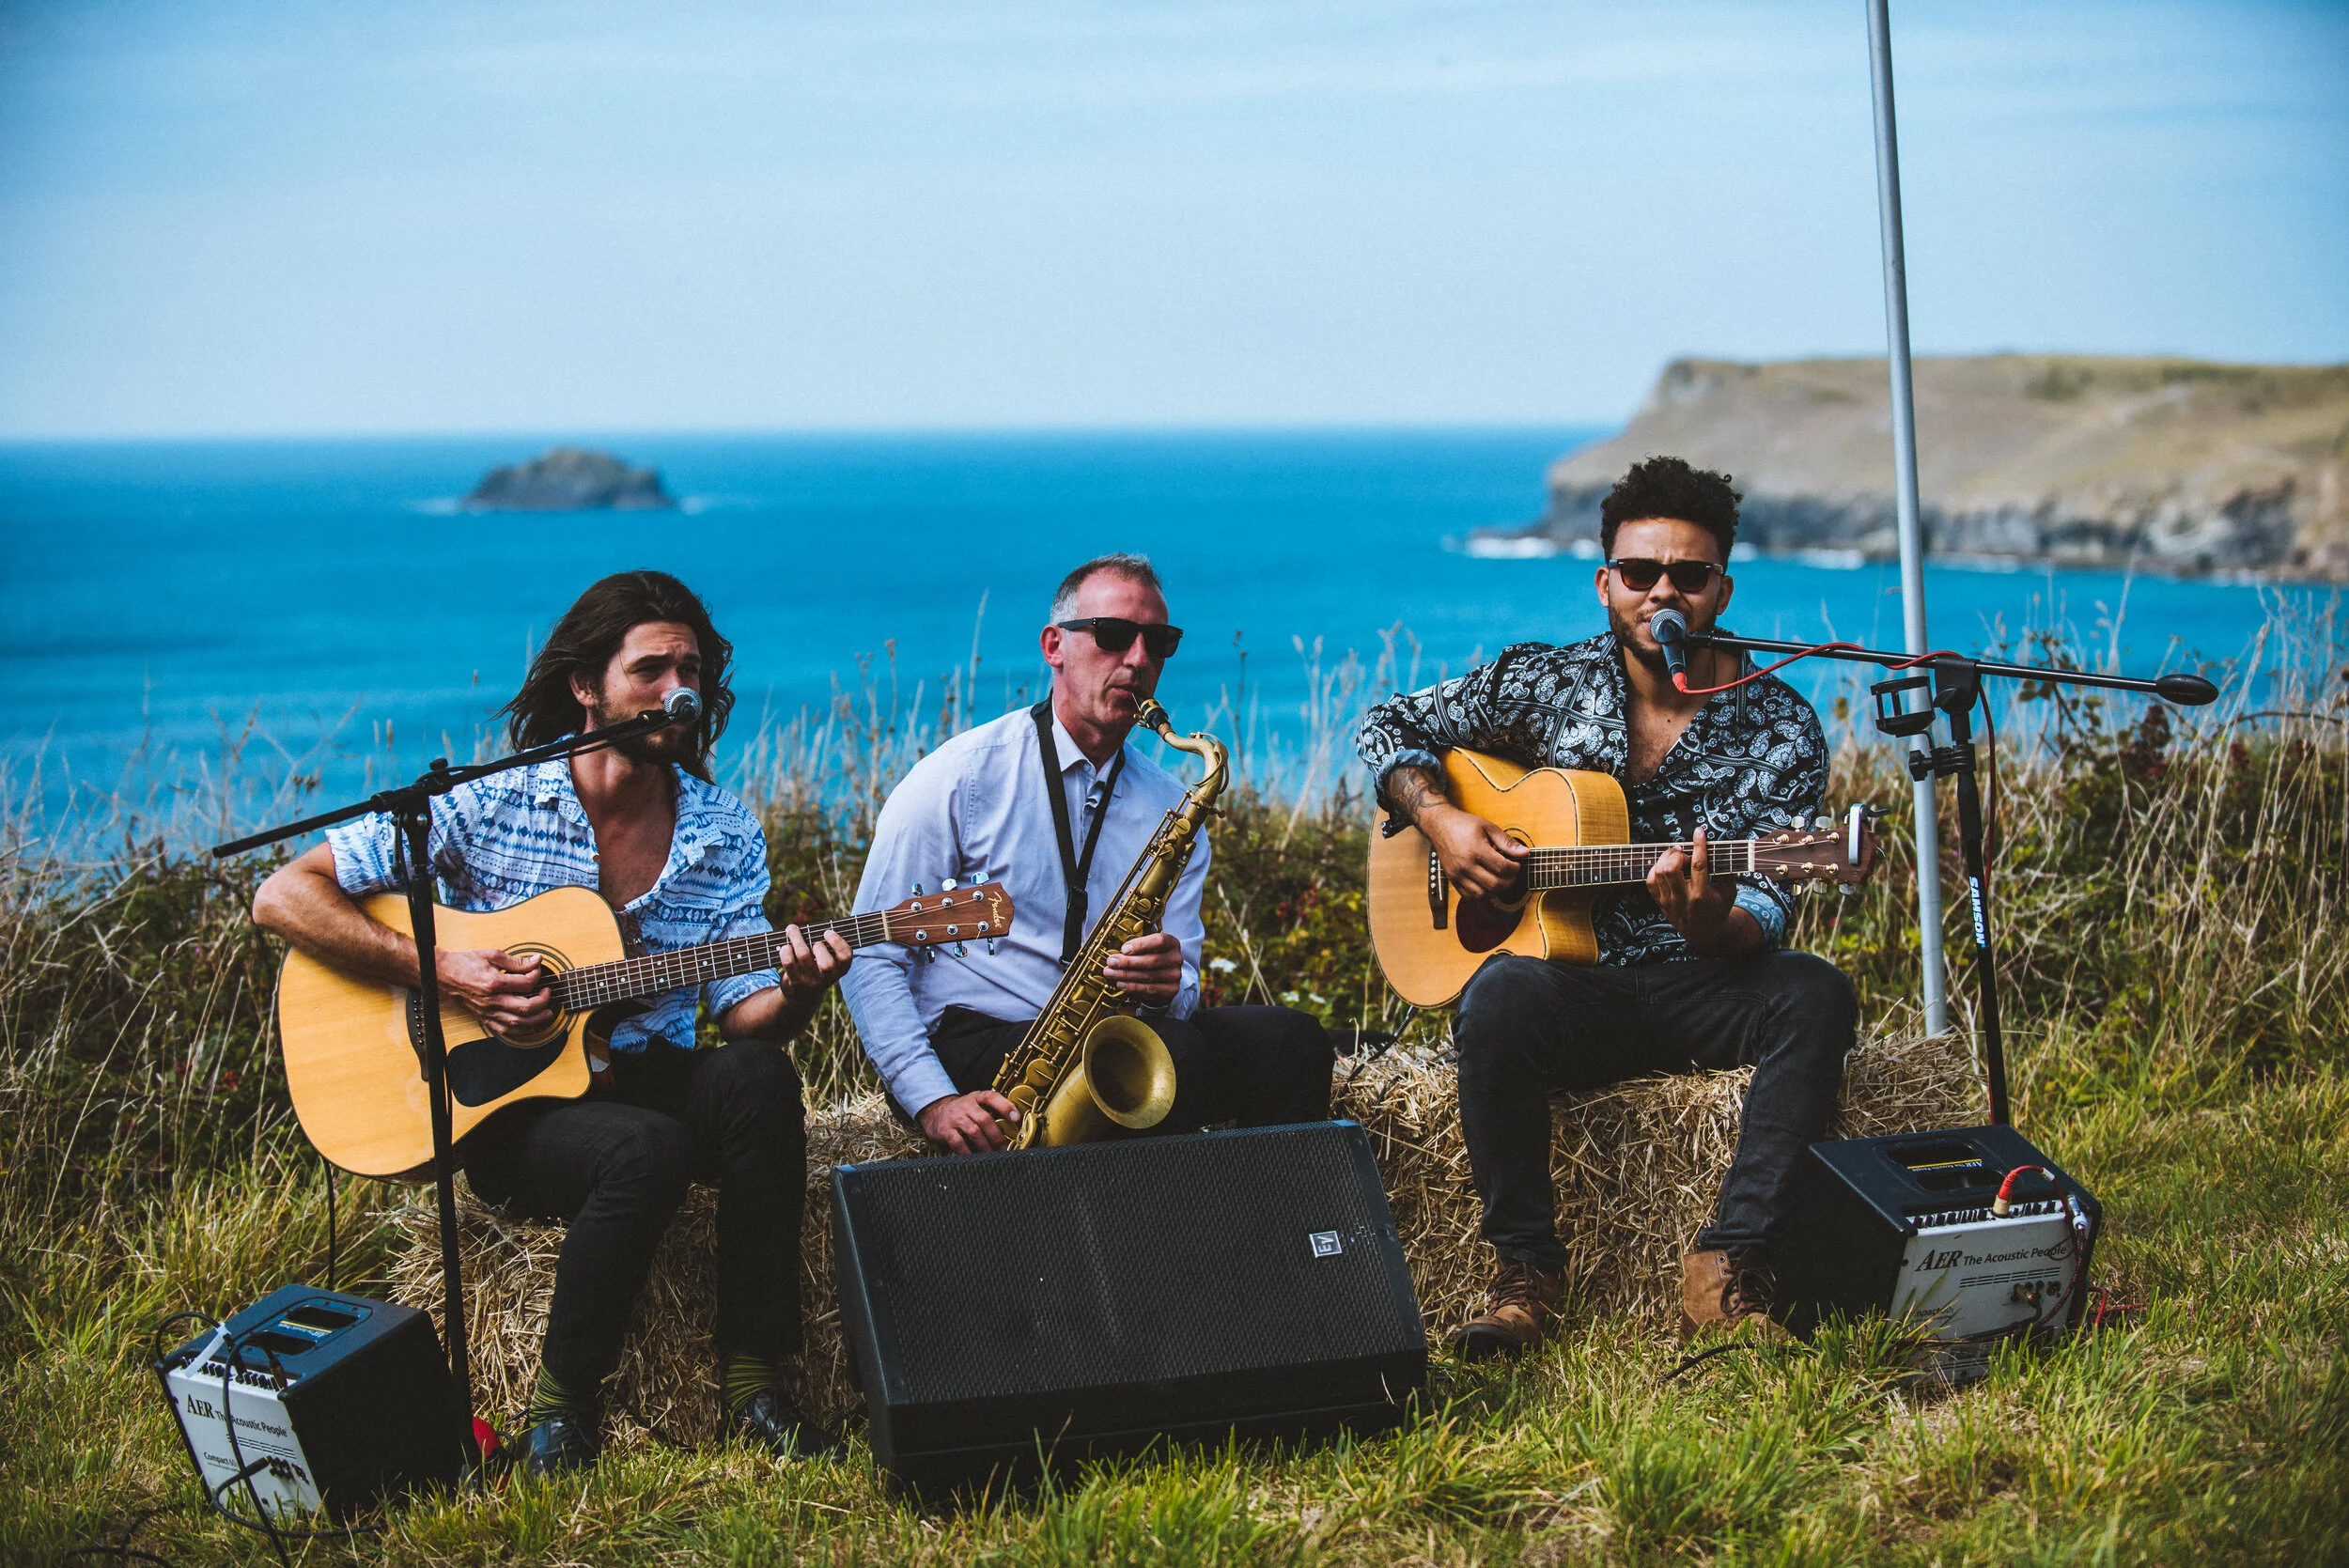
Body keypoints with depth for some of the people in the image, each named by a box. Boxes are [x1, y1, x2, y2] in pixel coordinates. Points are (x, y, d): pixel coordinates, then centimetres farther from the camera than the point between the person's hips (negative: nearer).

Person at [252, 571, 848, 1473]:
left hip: (654, 1081, 4)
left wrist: (793, 993, -24)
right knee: (647, 1148, -35)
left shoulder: (725, 834, 4)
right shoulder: (483, 808, -7)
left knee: (757, 1077, -30)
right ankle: (565, 1395, -14)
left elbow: (741, 1011, 0)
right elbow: (282, 897, -8)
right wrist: (440, 971, -18)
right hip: (506, 1106, -4)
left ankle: (753, 1380, -21)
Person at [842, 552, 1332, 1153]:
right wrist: (933, 1102, -20)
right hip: (974, 1046, -5)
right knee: (1175, 1053, -31)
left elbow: (1182, 996, 11)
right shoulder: (960, 777, -2)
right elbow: (871, 958, -6)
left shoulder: (1171, 806, 13)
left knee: (1292, 1039, -20)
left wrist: (1167, 987, -16)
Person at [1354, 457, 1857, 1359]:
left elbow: (1765, 912, -9)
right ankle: (1526, 1273, -24)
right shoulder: (1542, 684, 3)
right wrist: (1440, 821, -5)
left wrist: (1710, 921, -34)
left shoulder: (1778, 728, -1)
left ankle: (1728, 1267, -30)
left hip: (1702, 988, 0)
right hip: (1574, 988, 0)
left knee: (1815, 995, -31)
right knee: (1502, 993, -35)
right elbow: (1387, 726, 14)